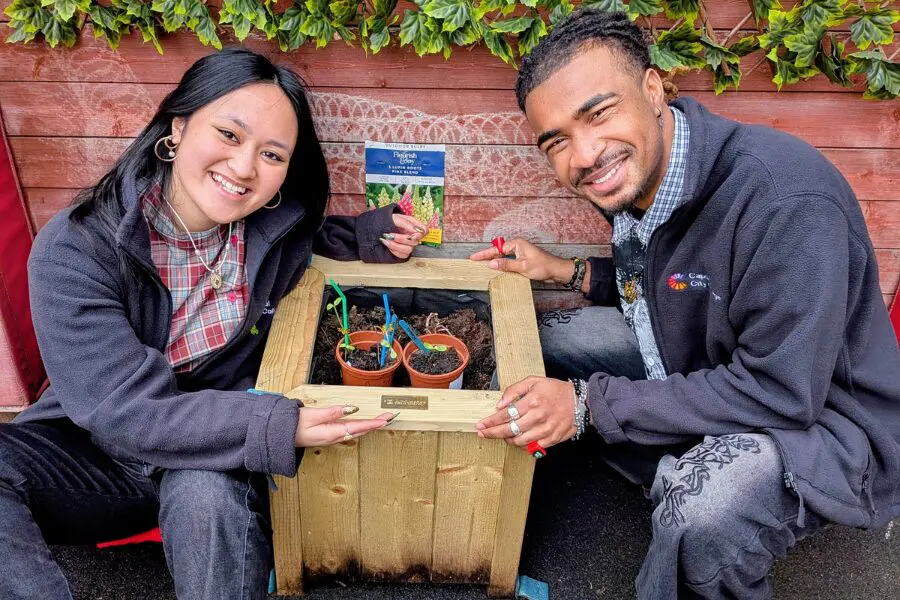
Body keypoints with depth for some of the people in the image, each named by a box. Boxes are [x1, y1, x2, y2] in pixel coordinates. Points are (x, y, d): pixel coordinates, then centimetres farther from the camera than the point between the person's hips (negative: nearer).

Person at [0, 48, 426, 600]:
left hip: (221, 451, 1)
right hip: (98, 452, -1)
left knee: (209, 491, -34)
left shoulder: (279, 221, -9)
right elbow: (121, 408, -26)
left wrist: (374, 235, -3)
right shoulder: (75, 250, -19)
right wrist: (277, 427, -37)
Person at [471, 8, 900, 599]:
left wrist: (590, 401, -28)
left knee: (704, 511, -38)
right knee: (545, 337, 2)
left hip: (815, 416, -7)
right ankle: (683, 481, 5)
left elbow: (780, 393, -30)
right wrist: (566, 271, -2)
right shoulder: (631, 173, -6)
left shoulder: (784, 200, -32)